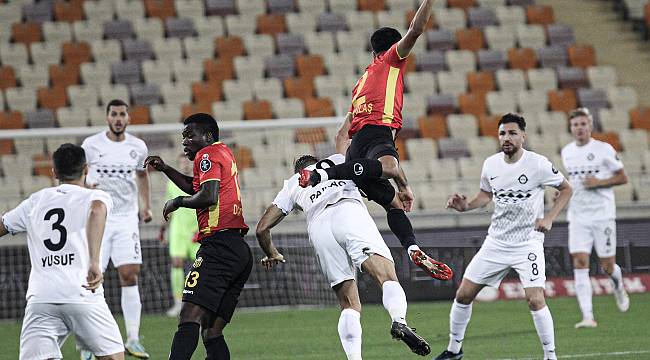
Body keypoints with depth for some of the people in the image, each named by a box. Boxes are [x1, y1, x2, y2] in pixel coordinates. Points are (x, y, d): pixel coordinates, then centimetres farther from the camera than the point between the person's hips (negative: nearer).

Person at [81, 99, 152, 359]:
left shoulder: (138, 147, 5)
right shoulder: (91, 145, -3)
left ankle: (133, 339, -3)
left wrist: (146, 205, 18)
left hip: (127, 220, 2)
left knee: (130, 276, -7)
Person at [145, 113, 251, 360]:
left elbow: (208, 196, -17)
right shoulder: (224, 152, 25)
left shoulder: (208, 154, -2)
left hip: (219, 245, -9)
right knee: (212, 332, 8)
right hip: (240, 250, 9)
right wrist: (165, 169, 31)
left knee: (190, 316, -21)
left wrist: (178, 202, -1)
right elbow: (196, 187, 39)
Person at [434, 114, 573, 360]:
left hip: (528, 243, -5)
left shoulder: (538, 164, -13)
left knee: (535, 300, -20)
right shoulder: (491, 164, 1)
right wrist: (465, 206, 0)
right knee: (463, 295, 5)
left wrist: (549, 218, -12)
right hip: (496, 242, 5)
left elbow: (565, 189, 0)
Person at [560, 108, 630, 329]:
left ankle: (619, 286, 41)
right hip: (578, 217, 3)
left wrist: (599, 182, -15)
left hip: (603, 215, -3)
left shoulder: (604, 150, -5)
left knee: (607, 266, 3)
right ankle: (588, 317, -15)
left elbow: (622, 178, 0)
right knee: (580, 263, -12)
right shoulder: (567, 152, 9)